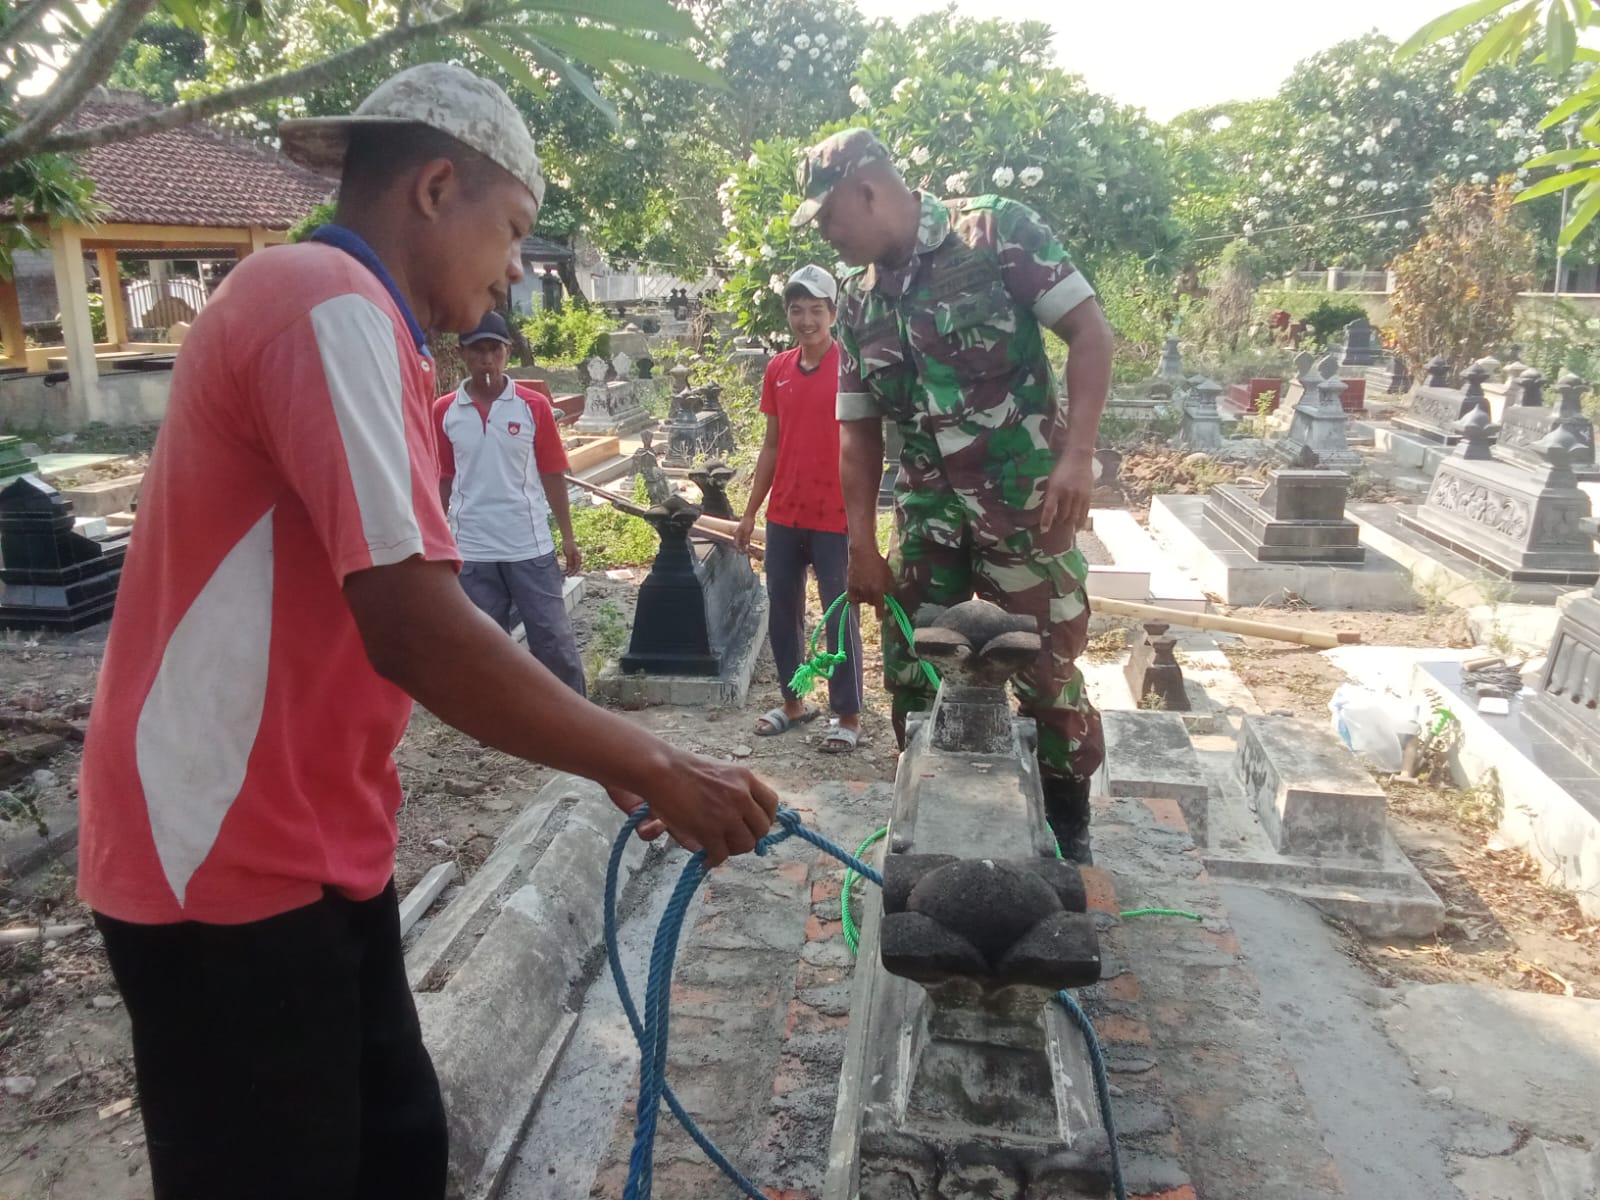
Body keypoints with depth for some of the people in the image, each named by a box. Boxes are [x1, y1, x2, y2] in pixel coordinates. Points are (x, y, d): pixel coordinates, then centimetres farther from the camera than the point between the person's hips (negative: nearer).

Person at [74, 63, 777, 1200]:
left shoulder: (328, 310, 15)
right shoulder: (333, 306, -18)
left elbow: (392, 625, 14)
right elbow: (418, 635, -29)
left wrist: (603, 755, 10)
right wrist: (657, 768, -19)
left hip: (310, 844, 9)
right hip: (229, 864, -9)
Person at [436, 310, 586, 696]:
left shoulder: (534, 405, -1)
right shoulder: (444, 411, 2)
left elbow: (552, 475, 2)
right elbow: (442, 480, 8)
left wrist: (568, 537, 1)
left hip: (531, 546, -1)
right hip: (472, 550, 1)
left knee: (554, 639, 4)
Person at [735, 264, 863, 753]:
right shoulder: (777, 370, 7)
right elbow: (772, 445, 13)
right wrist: (751, 511, 12)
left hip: (835, 519, -5)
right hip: (783, 516, 6)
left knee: (839, 618, 4)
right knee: (782, 613, 13)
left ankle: (848, 715, 17)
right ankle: (793, 702, 29)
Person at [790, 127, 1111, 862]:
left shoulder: (997, 233, -8)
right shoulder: (859, 302, 8)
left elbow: (1090, 332, -10)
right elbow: (858, 431, 10)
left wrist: (1077, 454, -21)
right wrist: (861, 546, 6)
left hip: (1024, 499, -5)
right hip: (927, 511, 5)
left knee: (1044, 665, 2)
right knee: (910, 666, 8)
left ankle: (1067, 817, 24)